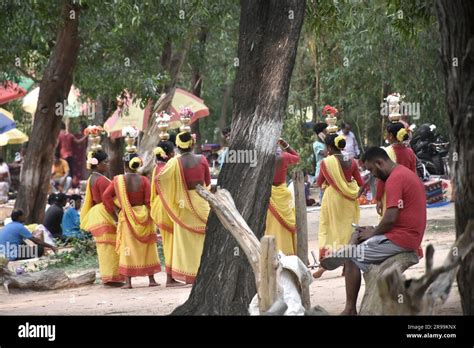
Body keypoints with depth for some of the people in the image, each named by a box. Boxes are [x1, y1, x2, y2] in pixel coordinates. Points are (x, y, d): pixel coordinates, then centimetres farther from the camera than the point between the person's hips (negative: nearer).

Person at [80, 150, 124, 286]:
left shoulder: (92, 179, 13)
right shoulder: (102, 180, -15)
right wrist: (115, 218, -17)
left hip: (95, 213, 10)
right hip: (104, 214, -10)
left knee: (104, 248, 12)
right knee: (109, 247, -6)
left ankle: (107, 277, 15)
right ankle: (111, 276, -6)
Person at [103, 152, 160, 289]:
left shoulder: (118, 180, -5)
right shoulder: (143, 180, -8)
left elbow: (106, 195, -6)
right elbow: (149, 200, -9)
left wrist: (114, 212, 1)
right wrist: (150, 215, 4)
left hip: (126, 216, 0)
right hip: (143, 215, 0)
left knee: (127, 247, 6)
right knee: (147, 247, 11)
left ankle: (128, 281, 2)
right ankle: (151, 279, 13)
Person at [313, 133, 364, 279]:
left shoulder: (326, 162, -10)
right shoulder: (351, 162, -3)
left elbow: (319, 182, 1)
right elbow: (360, 183, 1)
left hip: (332, 197, -3)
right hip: (348, 200, 3)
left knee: (327, 229, 5)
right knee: (347, 229, 12)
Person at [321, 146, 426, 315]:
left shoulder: (394, 179, -18)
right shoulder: (404, 173, 15)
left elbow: (390, 218, -24)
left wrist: (372, 233, -6)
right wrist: (374, 231, 11)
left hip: (400, 239, -11)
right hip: (409, 235, 11)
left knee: (352, 258, -6)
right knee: (357, 234, 20)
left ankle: (350, 310, -5)